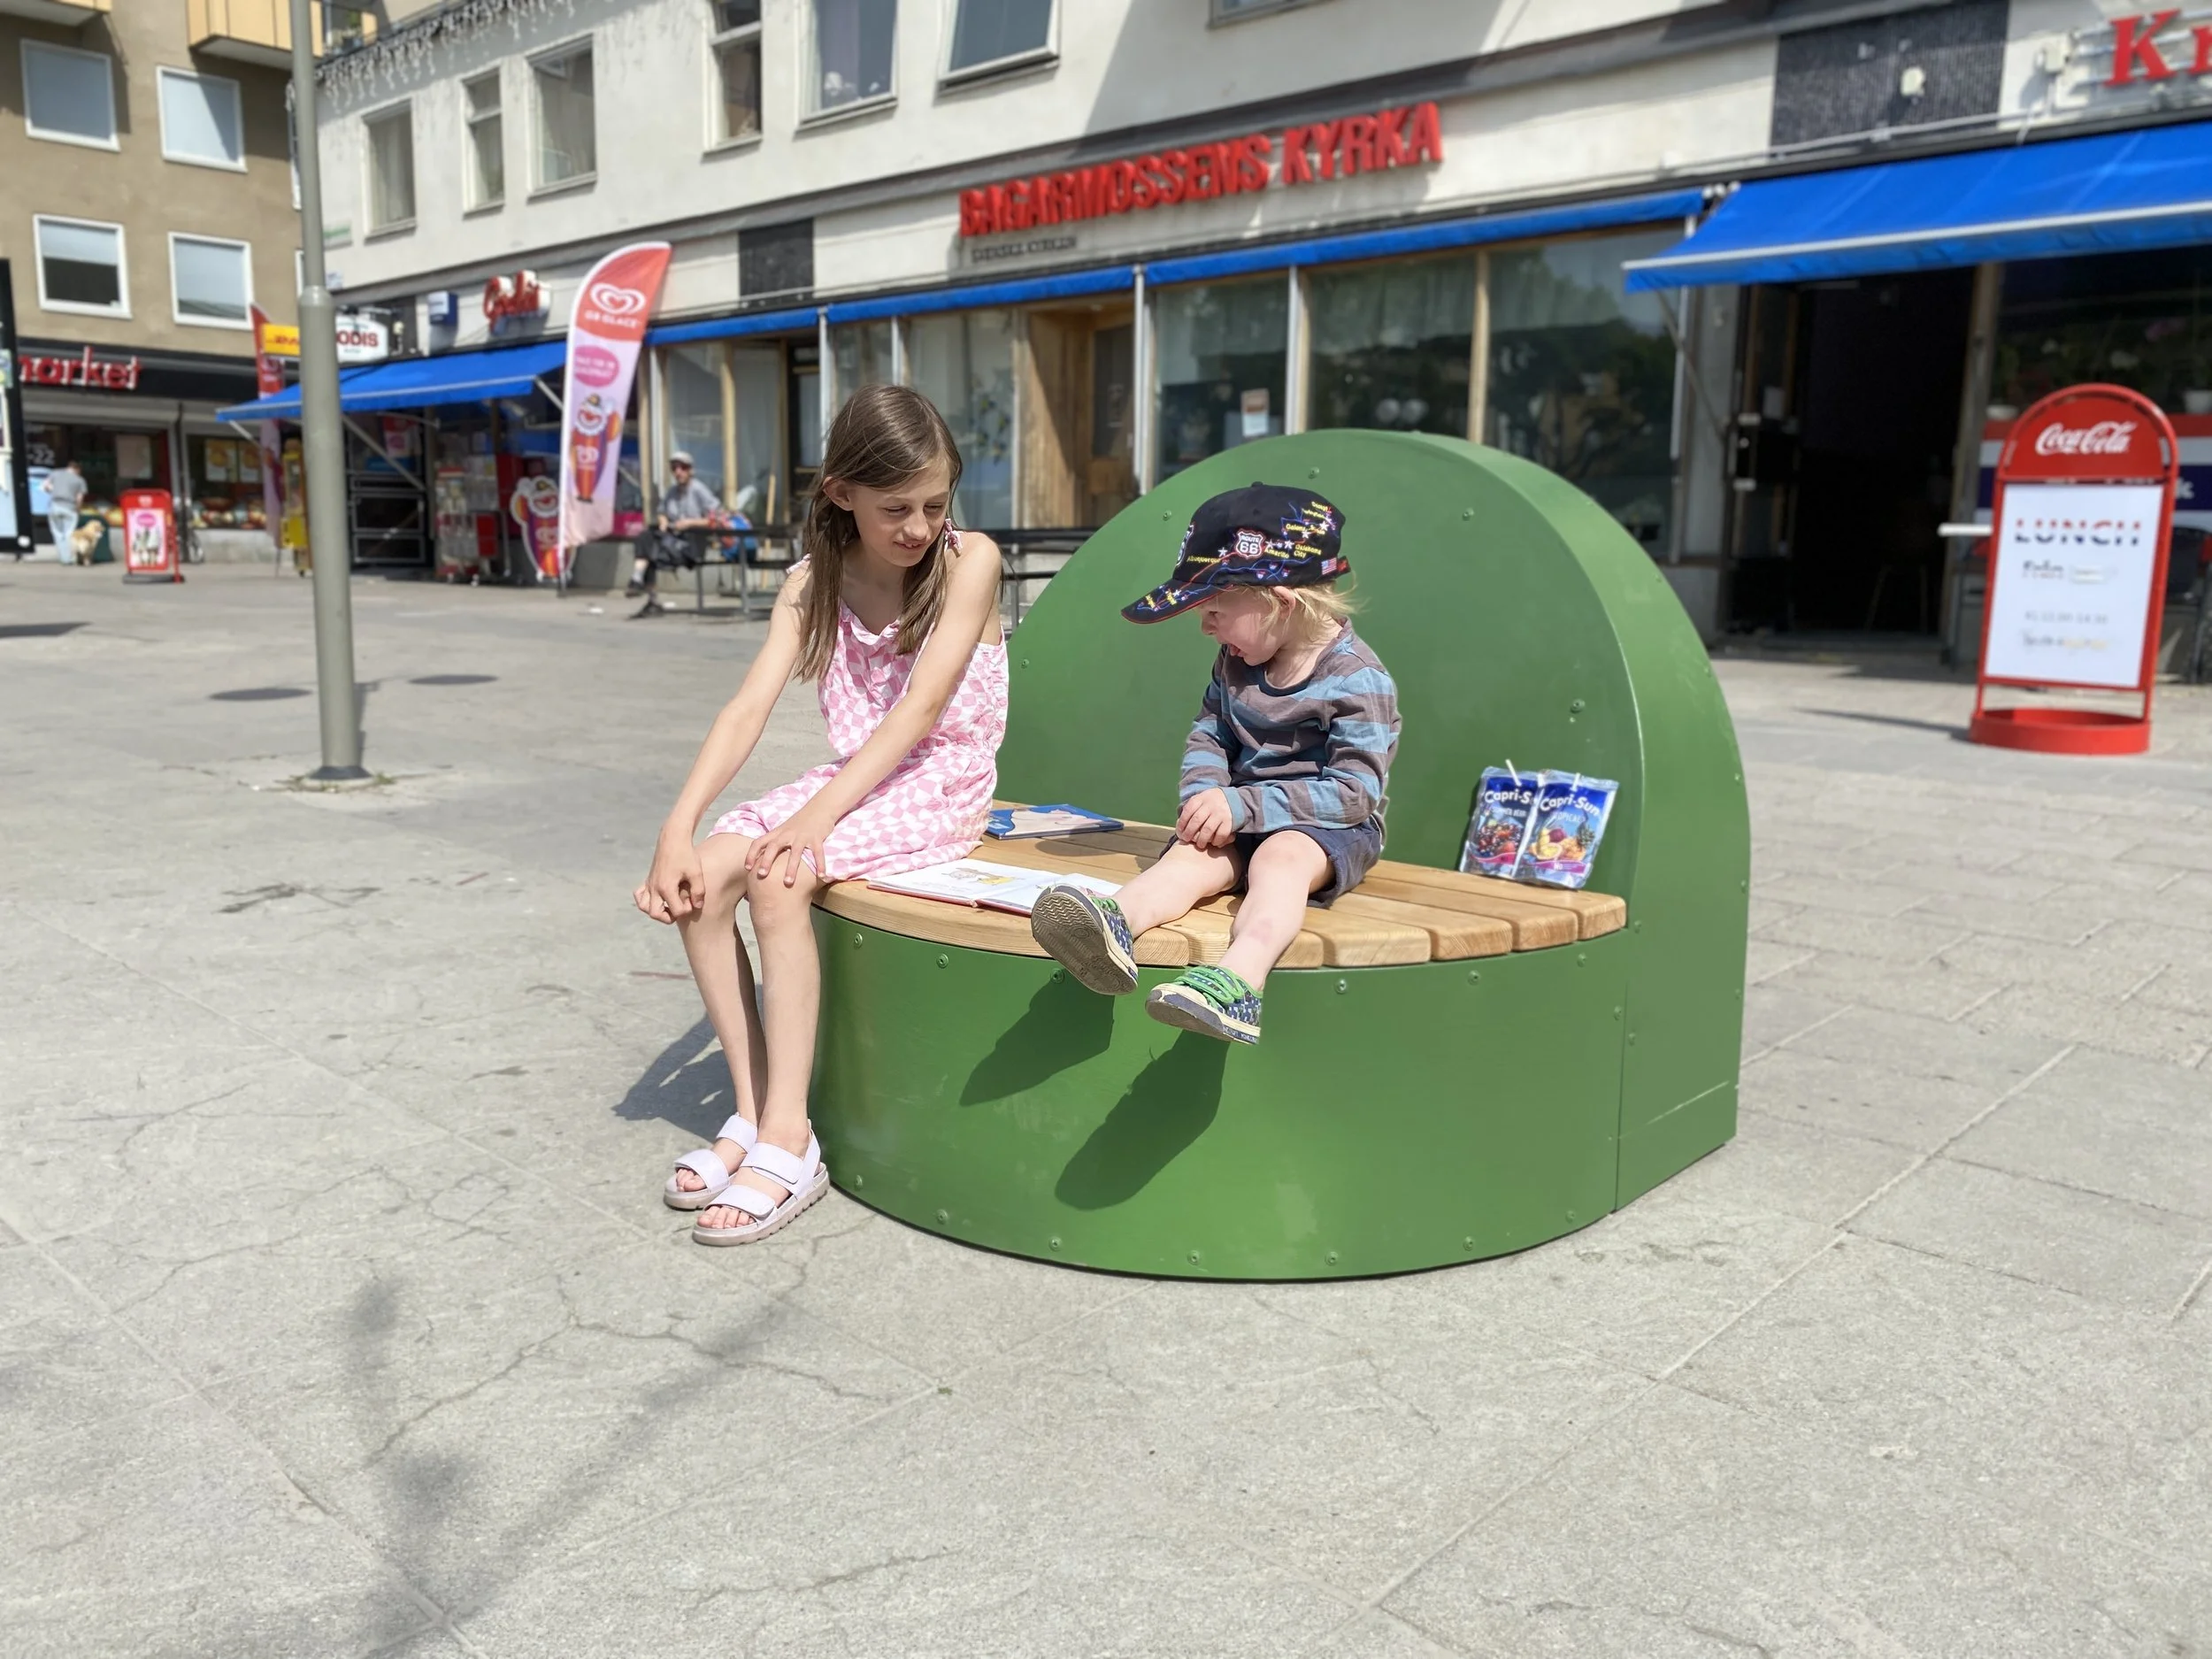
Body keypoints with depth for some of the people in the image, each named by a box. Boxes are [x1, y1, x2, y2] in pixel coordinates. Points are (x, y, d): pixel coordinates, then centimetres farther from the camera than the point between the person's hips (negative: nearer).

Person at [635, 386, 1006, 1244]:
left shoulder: (969, 560, -10)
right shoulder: (812, 582, 3)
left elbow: (922, 706, -19)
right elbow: (747, 709, -7)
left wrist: (820, 813, -28)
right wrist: (677, 829, -20)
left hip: (943, 787, -5)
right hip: (856, 778, 6)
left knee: (777, 878, -28)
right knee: (697, 880, -16)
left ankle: (788, 1143, -23)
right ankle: (752, 1114, -7)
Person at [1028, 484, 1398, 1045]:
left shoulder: (1357, 677, -14)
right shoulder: (1236, 662, 8)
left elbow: (1354, 792, -19)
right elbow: (1209, 734, 14)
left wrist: (1242, 805, -25)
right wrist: (1205, 791, -11)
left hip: (1330, 825, -5)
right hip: (1241, 821, 5)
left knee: (1281, 855, -37)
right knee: (1189, 854, -25)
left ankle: (1239, 978, -65)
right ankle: (1115, 922, -57)